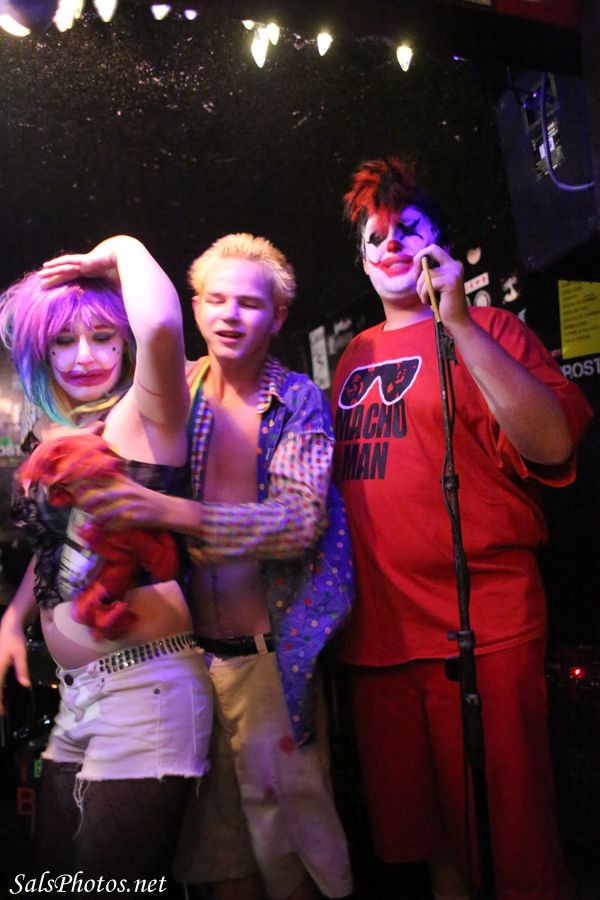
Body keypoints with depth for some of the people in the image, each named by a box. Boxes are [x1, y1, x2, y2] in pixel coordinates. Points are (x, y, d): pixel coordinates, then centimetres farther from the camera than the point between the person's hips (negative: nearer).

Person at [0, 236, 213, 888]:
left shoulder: (144, 415, -9)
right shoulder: (56, 439, 11)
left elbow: (160, 325, -30)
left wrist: (120, 253, -12)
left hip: (147, 685, -8)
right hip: (75, 692, 8)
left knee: (114, 875, 6)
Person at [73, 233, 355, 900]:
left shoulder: (299, 401, -4)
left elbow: (302, 520, -18)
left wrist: (172, 511, -30)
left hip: (269, 656, -2)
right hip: (184, 648, 2)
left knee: (285, 832, 8)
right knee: (215, 839, 14)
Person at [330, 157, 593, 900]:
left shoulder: (484, 329, -1)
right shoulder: (355, 357, 13)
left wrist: (458, 320, -19)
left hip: (485, 629, -5)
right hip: (378, 633, 6)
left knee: (510, 836, 7)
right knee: (423, 832, 19)